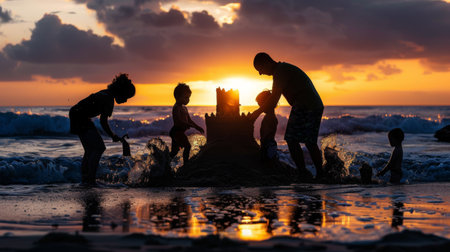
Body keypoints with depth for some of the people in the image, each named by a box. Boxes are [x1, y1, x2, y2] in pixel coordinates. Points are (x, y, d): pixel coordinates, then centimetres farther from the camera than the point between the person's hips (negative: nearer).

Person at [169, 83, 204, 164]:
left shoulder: (184, 108, 18)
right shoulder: (176, 108, -14)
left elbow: (189, 120, 23)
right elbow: (178, 121, -25)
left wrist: (198, 127, 16)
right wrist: (191, 125, -29)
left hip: (180, 132, 10)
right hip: (177, 130, -10)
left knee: (174, 151, 14)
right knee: (187, 146, -17)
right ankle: (186, 162, -17)